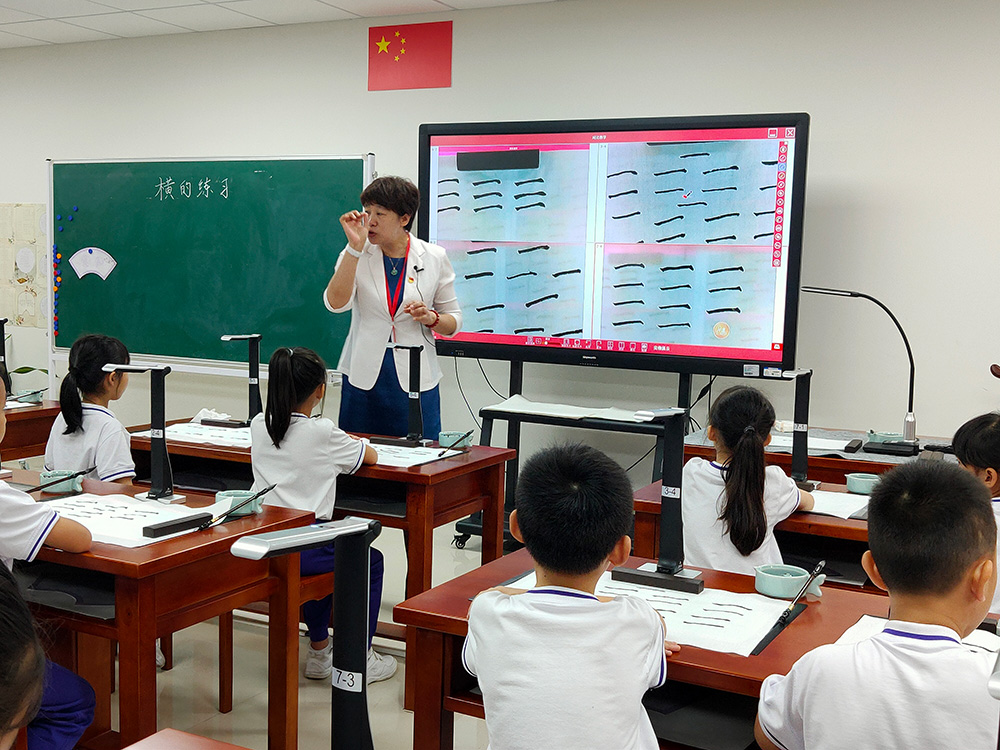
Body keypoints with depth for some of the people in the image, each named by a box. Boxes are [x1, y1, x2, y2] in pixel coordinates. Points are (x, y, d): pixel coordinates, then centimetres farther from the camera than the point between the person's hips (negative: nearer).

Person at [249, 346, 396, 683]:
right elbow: (371, 455, 3)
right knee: (372, 561, 19)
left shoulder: (258, 426, 4)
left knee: (327, 555, 35)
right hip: (299, 550, -6)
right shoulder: (323, 433, -12)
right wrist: (349, 441, 23)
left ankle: (319, 650, 40)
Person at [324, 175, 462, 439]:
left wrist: (431, 318, -13)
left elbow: (454, 321, 8)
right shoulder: (356, 255, 2)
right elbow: (335, 303, -15)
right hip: (363, 378, 1)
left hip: (415, 379, 0)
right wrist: (355, 247, -18)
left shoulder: (434, 257, 2)